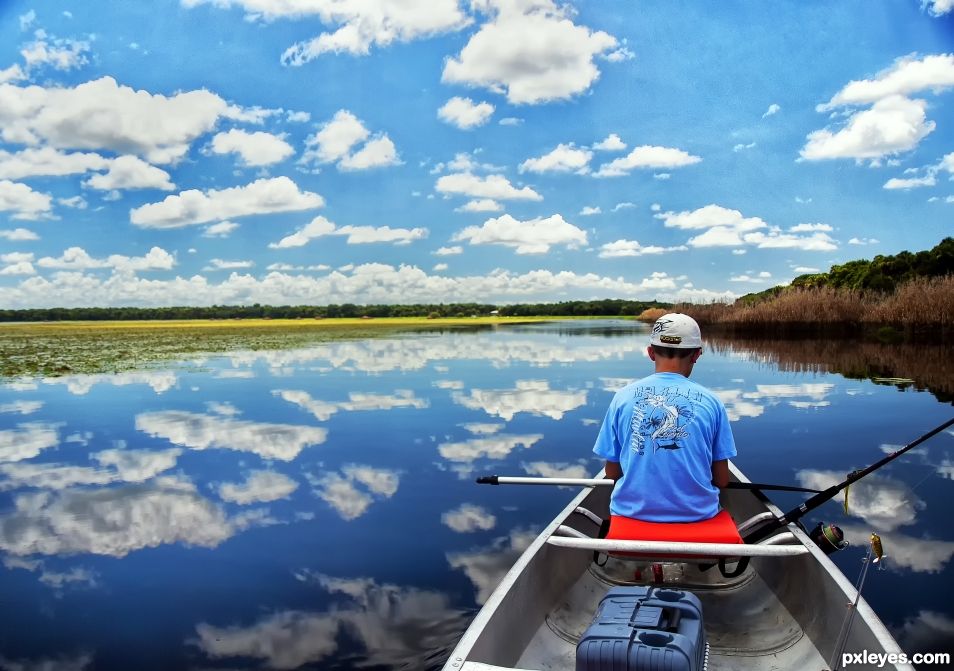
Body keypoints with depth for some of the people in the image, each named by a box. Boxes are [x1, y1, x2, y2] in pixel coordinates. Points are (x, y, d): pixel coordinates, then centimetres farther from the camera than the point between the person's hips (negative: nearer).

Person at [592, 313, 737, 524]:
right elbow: (722, 480, 1)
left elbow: (612, 472, 2)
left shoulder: (623, 397, -4)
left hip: (633, 512, -1)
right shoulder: (711, 402, -5)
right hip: (697, 514, 1)